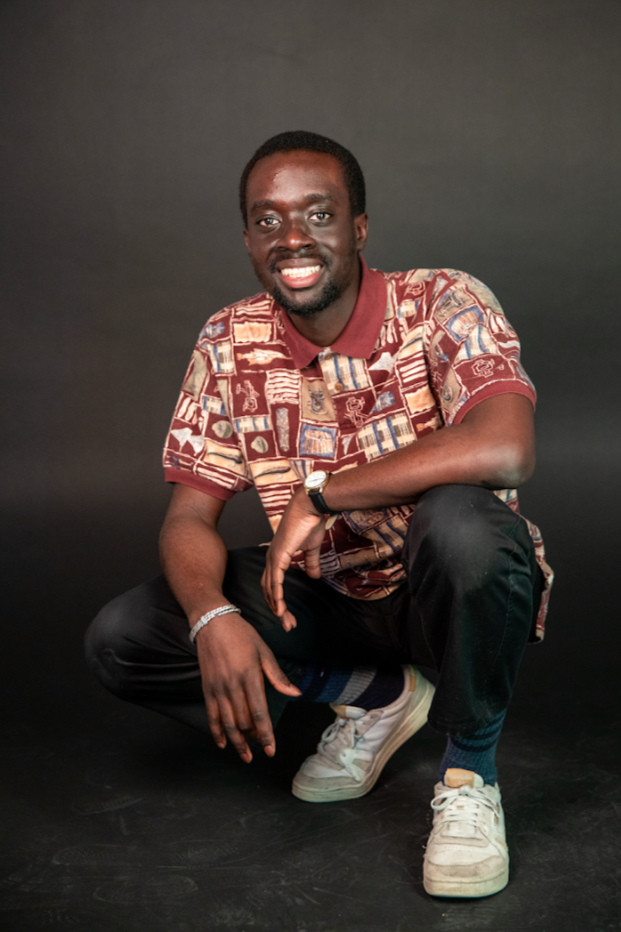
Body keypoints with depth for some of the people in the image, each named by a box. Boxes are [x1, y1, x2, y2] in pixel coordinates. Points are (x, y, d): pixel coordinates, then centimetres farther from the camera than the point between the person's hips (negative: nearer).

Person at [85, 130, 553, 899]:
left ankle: (469, 775, -13)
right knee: (119, 641, -11)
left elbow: (506, 449, -36)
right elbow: (189, 518, -6)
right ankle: (375, 695, 2)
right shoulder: (229, 346, -5)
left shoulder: (441, 306, -18)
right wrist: (213, 619, -28)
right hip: (328, 598, 5)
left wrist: (316, 495, -31)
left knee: (460, 519, -39)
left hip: (454, 596, -4)